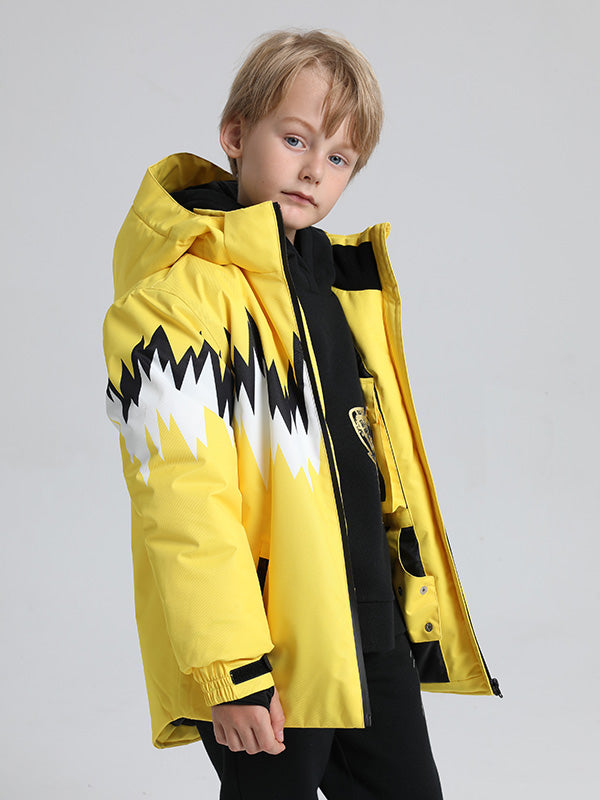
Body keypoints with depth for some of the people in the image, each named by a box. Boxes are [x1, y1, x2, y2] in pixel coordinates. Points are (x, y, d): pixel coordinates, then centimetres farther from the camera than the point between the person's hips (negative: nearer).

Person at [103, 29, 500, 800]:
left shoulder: (347, 279, 12)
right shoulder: (177, 294, -14)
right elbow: (180, 495, -20)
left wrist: (419, 601, 18)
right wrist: (230, 669, -22)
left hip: (374, 627, 8)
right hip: (268, 650, -8)